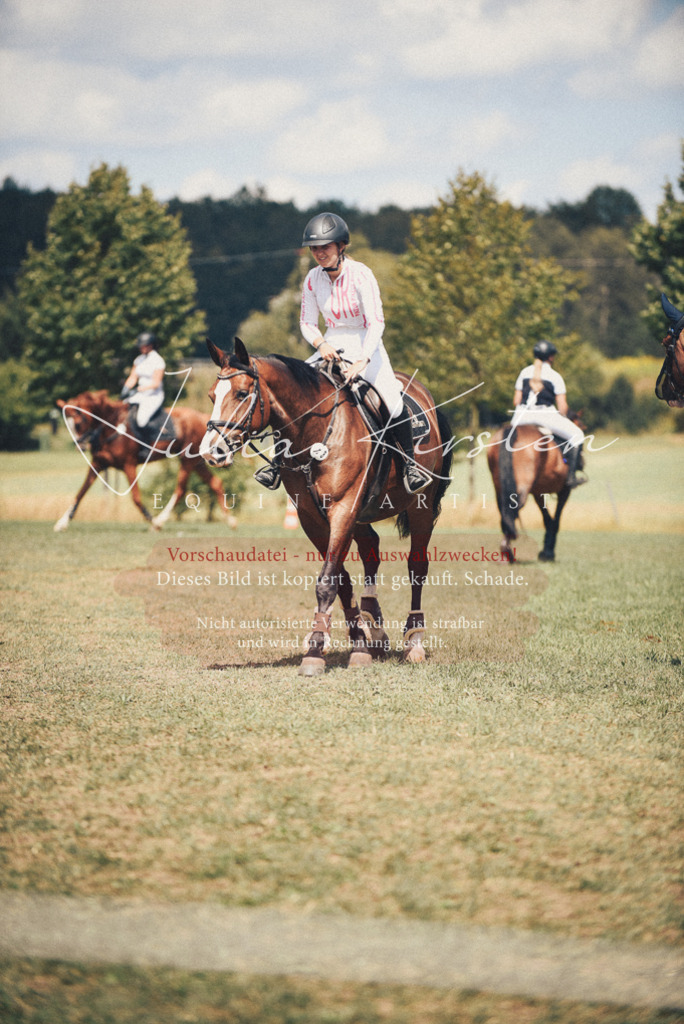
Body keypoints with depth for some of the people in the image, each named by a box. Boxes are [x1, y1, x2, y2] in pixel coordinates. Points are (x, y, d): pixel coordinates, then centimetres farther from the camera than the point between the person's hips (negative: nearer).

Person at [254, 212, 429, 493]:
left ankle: (409, 463, -7)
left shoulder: (361, 275, -17)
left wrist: (362, 362, -34)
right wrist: (320, 344, -16)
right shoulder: (313, 279, -3)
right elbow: (307, 323, 6)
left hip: (365, 346, -4)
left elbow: (376, 322, -22)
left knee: (392, 399, -26)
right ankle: (279, 461, -1)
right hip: (331, 348, 4)